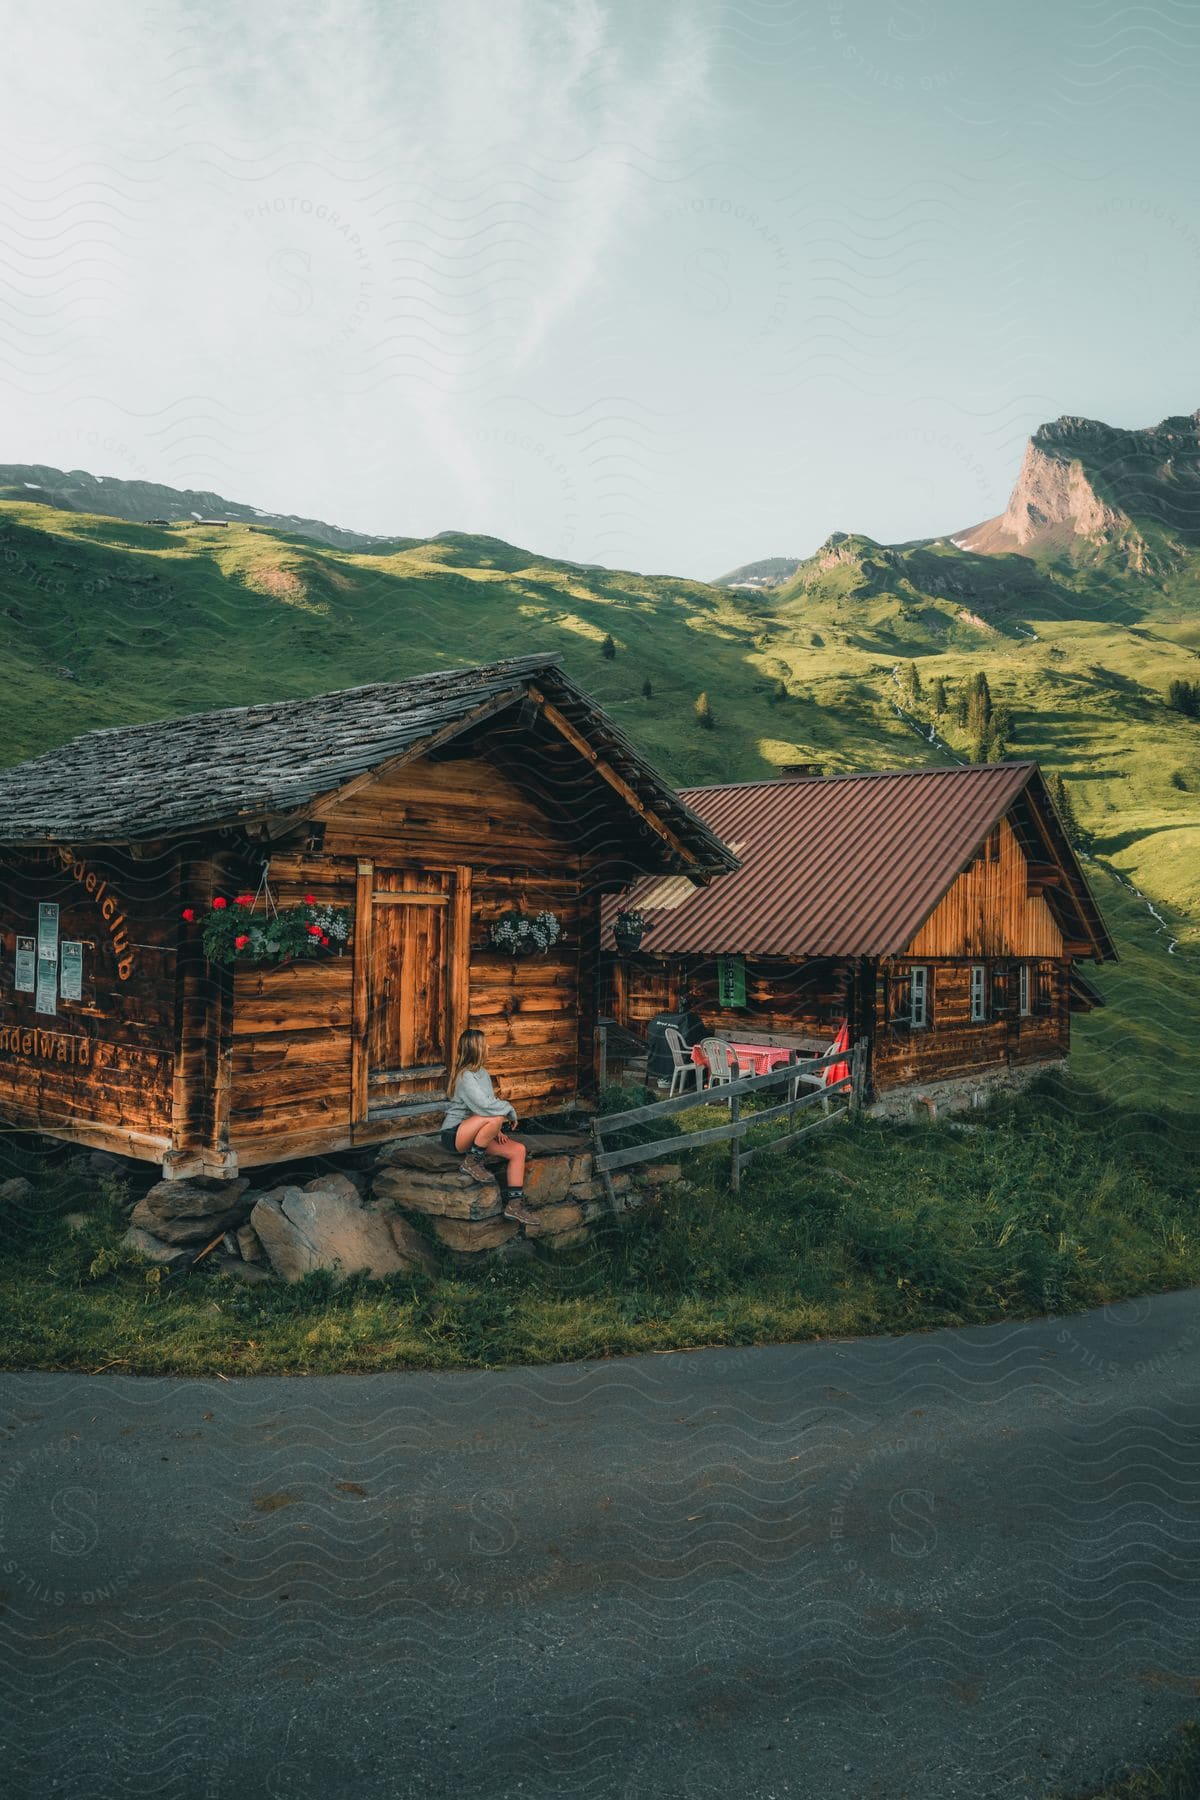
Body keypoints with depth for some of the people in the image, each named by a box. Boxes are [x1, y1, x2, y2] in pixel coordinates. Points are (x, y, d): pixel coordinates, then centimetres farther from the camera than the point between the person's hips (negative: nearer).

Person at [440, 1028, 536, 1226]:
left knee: (518, 1150, -8)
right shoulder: (465, 1076, -17)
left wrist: (497, 1130, -4)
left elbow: (489, 1104, 13)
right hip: (454, 1135, -9)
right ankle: (472, 1161, -17)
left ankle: (514, 1203, -6)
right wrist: (509, 1109, -14)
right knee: (496, 1118, -35)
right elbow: (483, 1105, -30)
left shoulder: (482, 1073, 12)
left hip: (475, 1136, 9)